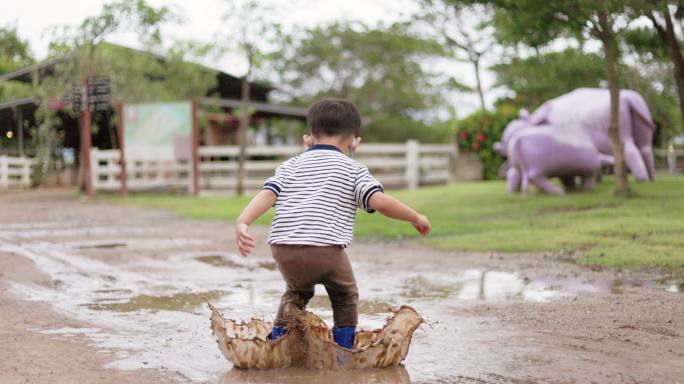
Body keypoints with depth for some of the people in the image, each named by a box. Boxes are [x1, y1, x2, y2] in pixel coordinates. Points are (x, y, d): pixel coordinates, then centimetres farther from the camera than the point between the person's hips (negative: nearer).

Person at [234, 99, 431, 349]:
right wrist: (415, 218, 11)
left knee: (297, 292, 33)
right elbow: (380, 201, -2)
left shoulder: (291, 166, 22)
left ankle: (276, 340, 22)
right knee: (345, 298, 24)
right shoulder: (353, 170, 12)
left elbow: (267, 194, 4)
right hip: (326, 249, -4)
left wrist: (242, 223, -8)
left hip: (283, 249, 4)